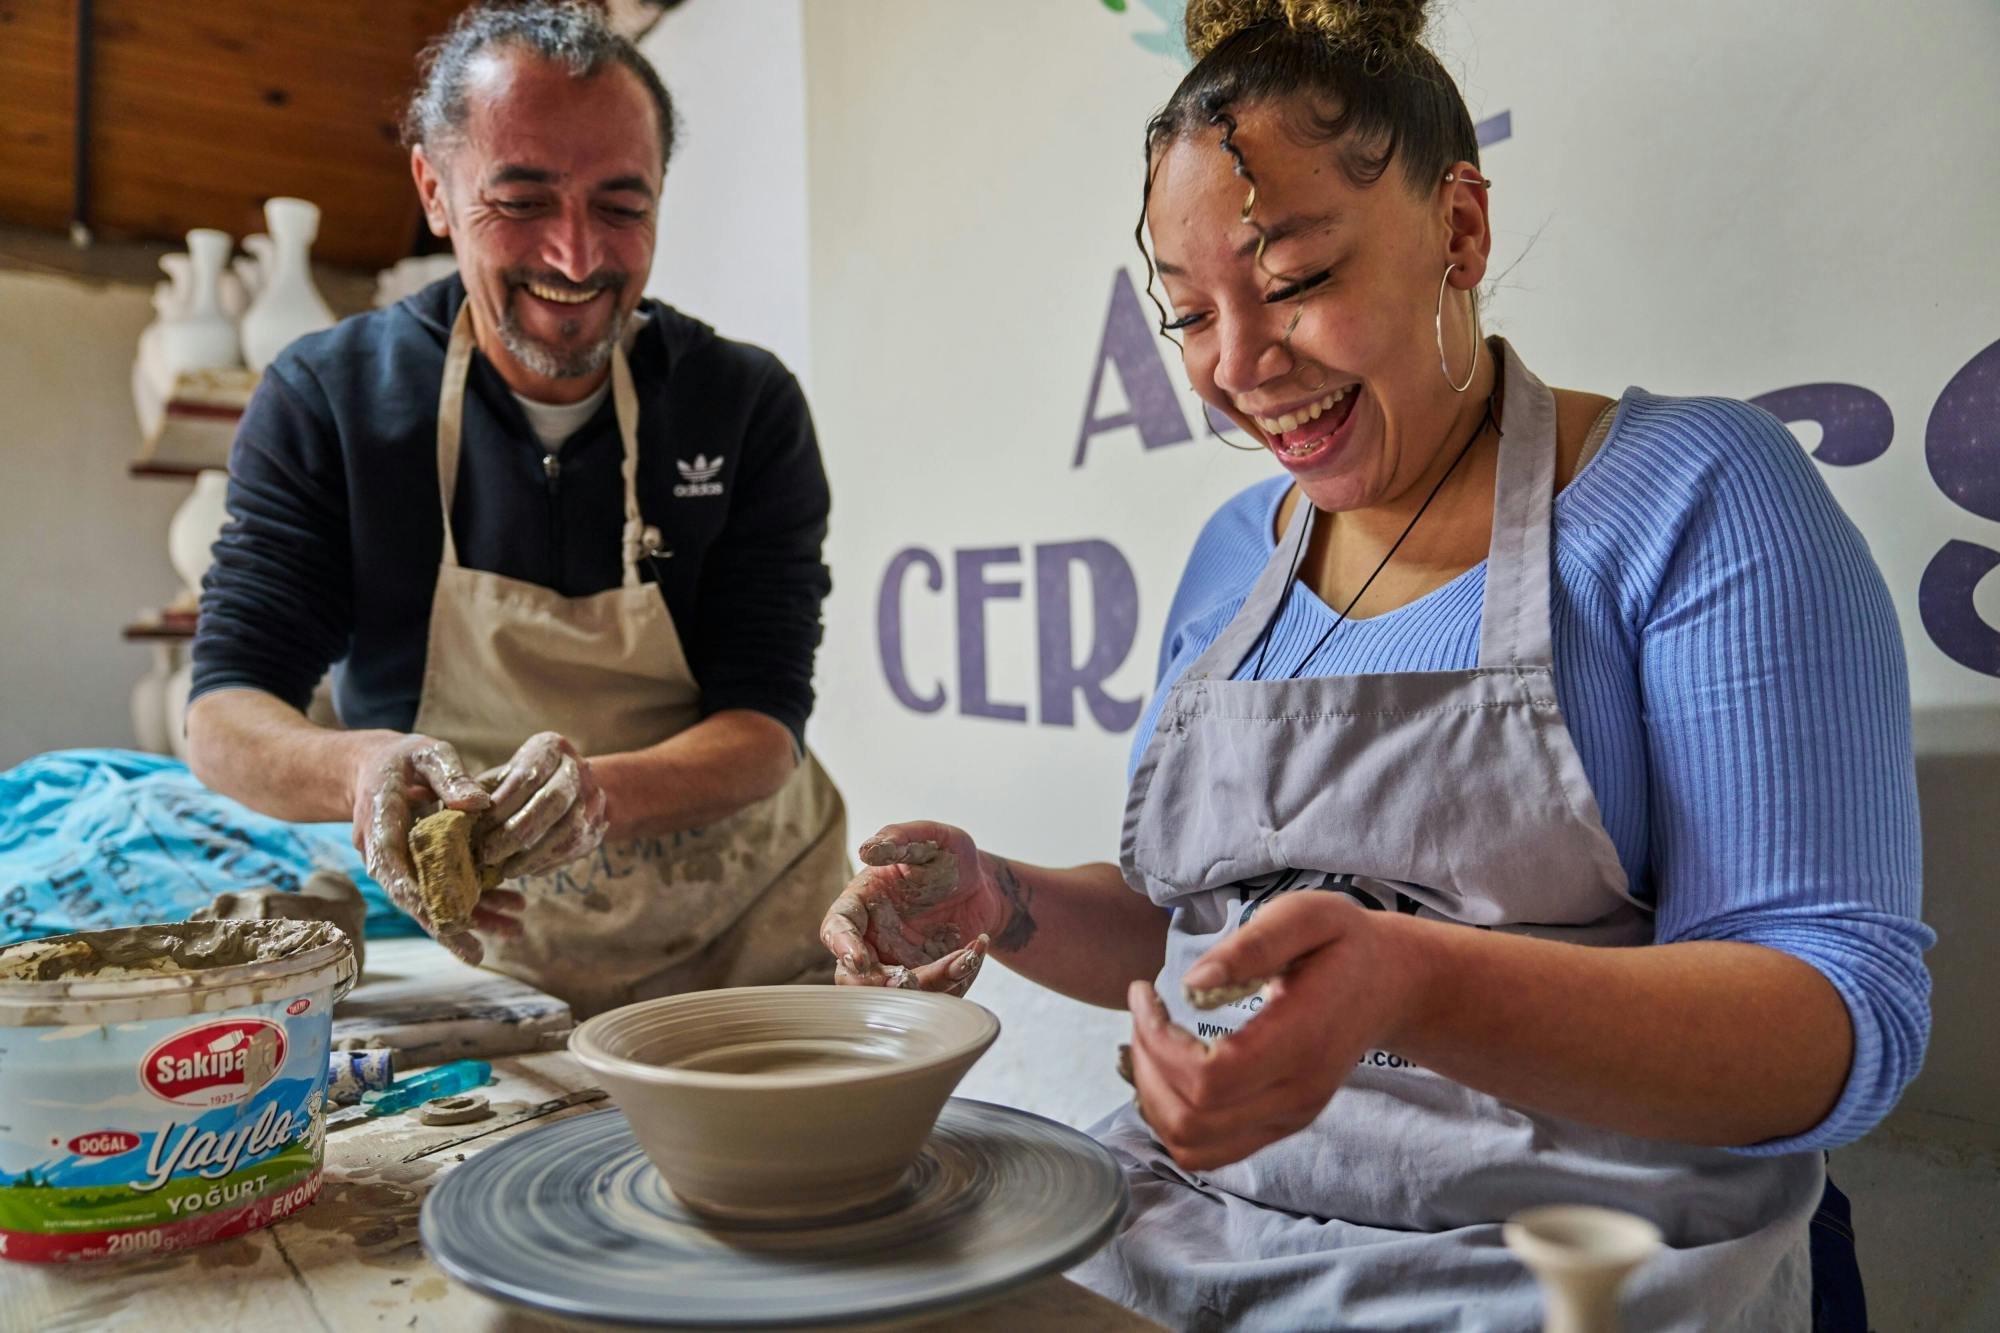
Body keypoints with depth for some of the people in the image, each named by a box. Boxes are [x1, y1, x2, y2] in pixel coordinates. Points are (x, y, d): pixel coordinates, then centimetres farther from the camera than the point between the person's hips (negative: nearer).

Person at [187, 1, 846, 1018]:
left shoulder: (749, 408, -6)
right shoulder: (324, 400, -4)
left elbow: (764, 729, -11)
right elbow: (224, 716, -7)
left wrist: (597, 790, -33)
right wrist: (361, 767, -31)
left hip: (749, 951, -2)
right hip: (479, 955, 3)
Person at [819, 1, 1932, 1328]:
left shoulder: (1693, 496, -6)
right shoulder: (1232, 553, 11)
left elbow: (1849, 1023, -12)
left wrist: (1414, 985, -28)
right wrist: (1005, 904, -2)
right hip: (1190, 1221, 6)